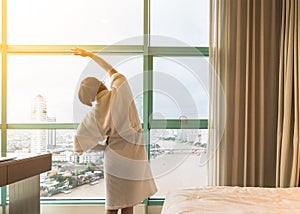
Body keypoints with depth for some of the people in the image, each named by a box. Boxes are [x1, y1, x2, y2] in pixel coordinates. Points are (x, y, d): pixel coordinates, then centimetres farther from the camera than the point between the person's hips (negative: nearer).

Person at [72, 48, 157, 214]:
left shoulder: (95, 114, -11)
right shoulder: (120, 89, -11)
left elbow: (80, 143, -5)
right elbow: (112, 71, 11)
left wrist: (105, 148, 7)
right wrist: (90, 54, 21)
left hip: (115, 158, -1)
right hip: (135, 157, 1)